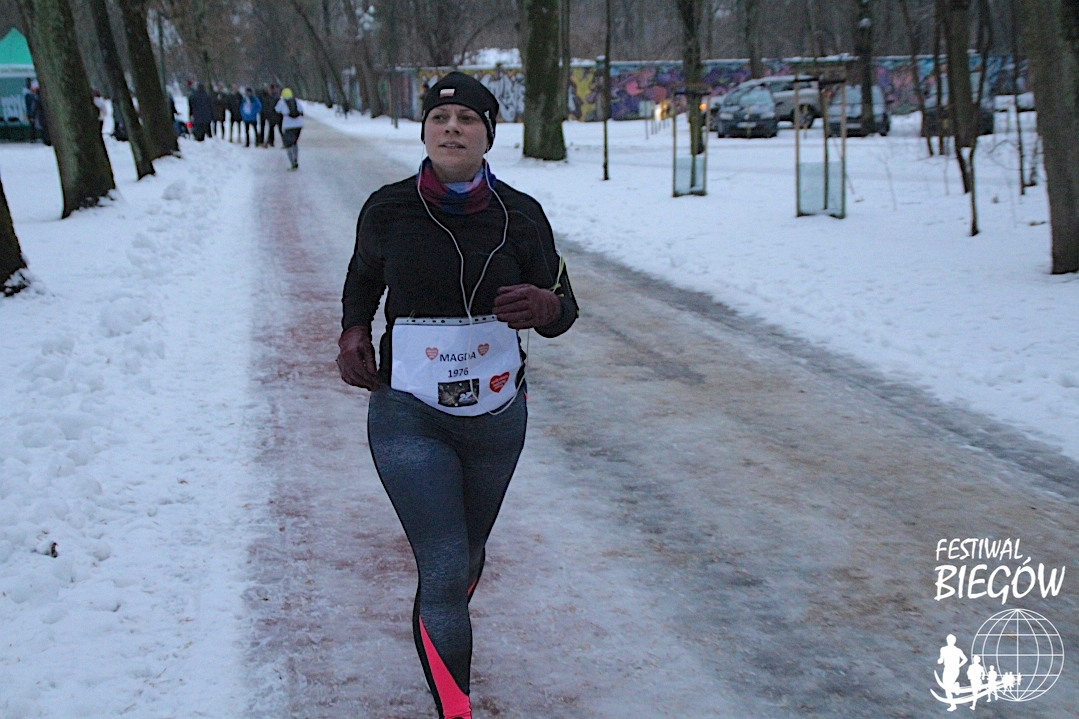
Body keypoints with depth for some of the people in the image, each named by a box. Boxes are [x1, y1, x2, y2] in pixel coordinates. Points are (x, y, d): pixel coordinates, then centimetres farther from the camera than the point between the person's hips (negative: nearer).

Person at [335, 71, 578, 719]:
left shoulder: (520, 215, -5)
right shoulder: (388, 210, -6)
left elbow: (563, 311, 2)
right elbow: (363, 278, 15)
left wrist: (545, 306, -22)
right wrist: (354, 331, -4)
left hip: (497, 416, 3)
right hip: (409, 415, -2)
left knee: (467, 553, 22)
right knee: (444, 571, -13)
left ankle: (439, 627, 55)